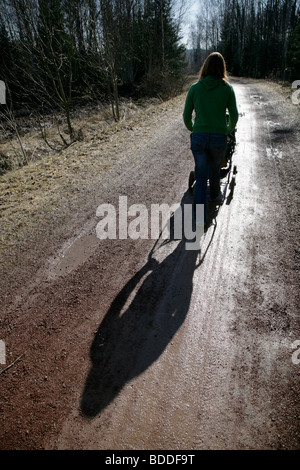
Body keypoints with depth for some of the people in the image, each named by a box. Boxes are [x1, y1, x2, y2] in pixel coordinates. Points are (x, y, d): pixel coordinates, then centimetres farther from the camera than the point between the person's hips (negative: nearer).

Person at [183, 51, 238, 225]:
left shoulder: (195, 88, 1)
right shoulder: (227, 89, -1)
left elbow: (186, 116, 6)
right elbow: (234, 116, 5)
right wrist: (229, 130, 25)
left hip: (199, 137, 1)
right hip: (219, 138, 0)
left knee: (201, 176, 4)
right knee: (215, 169, 24)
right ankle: (215, 195, 50)